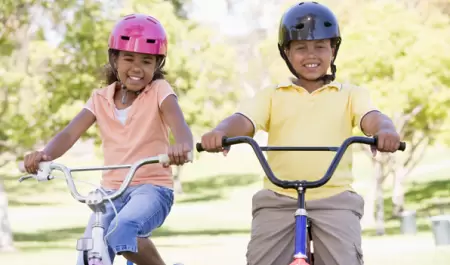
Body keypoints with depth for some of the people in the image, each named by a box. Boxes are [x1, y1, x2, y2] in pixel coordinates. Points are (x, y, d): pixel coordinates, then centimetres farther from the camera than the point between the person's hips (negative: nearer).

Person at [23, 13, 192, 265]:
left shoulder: (159, 90, -3)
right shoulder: (101, 99, 6)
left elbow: (179, 124, -22)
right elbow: (70, 133, -6)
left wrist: (182, 146, -48)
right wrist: (45, 154, -30)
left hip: (152, 187, -4)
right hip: (112, 191, 4)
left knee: (121, 232, -34)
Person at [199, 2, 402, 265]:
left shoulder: (351, 95, 12)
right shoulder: (271, 96, 13)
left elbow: (372, 118, -7)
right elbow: (243, 121, -4)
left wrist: (386, 132, -34)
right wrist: (220, 133, -29)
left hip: (334, 198, -1)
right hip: (279, 199, 1)